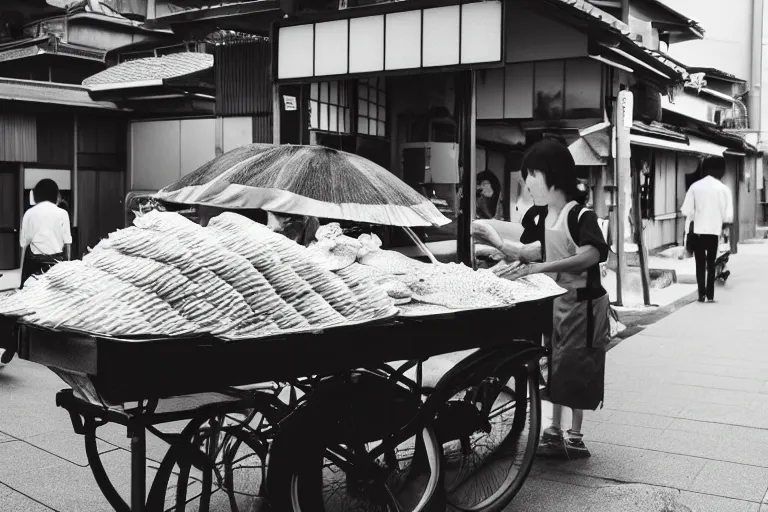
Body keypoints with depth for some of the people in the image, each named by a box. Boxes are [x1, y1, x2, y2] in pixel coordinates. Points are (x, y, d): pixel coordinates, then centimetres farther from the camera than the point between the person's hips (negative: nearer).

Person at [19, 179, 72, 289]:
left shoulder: (30, 213, -2)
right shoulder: (62, 213, -3)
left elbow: (24, 242, 0)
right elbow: (67, 242, -2)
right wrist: (67, 262, 9)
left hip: (36, 260, 0)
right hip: (57, 260, 0)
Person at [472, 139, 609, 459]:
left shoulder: (580, 215, -21)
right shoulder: (540, 217, 4)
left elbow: (592, 255, -33)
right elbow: (534, 252, 12)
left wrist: (543, 267, -38)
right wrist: (498, 243, 1)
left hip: (581, 301, -8)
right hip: (554, 299, 8)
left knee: (575, 369, 1)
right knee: (554, 365, 13)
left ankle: (575, 437, 15)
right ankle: (555, 431, 24)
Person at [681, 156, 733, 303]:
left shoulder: (695, 186, -1)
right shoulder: (723, 189, -3)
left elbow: (686, 211, -5)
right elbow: (728, 216, -5)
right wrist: (722, 224, 14)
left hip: (698, 230, 0)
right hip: (714, 230, 0)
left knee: (700, 263, 10)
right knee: (711, 263, 12)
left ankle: (701, 294, 5)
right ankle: (710, 295, 11)